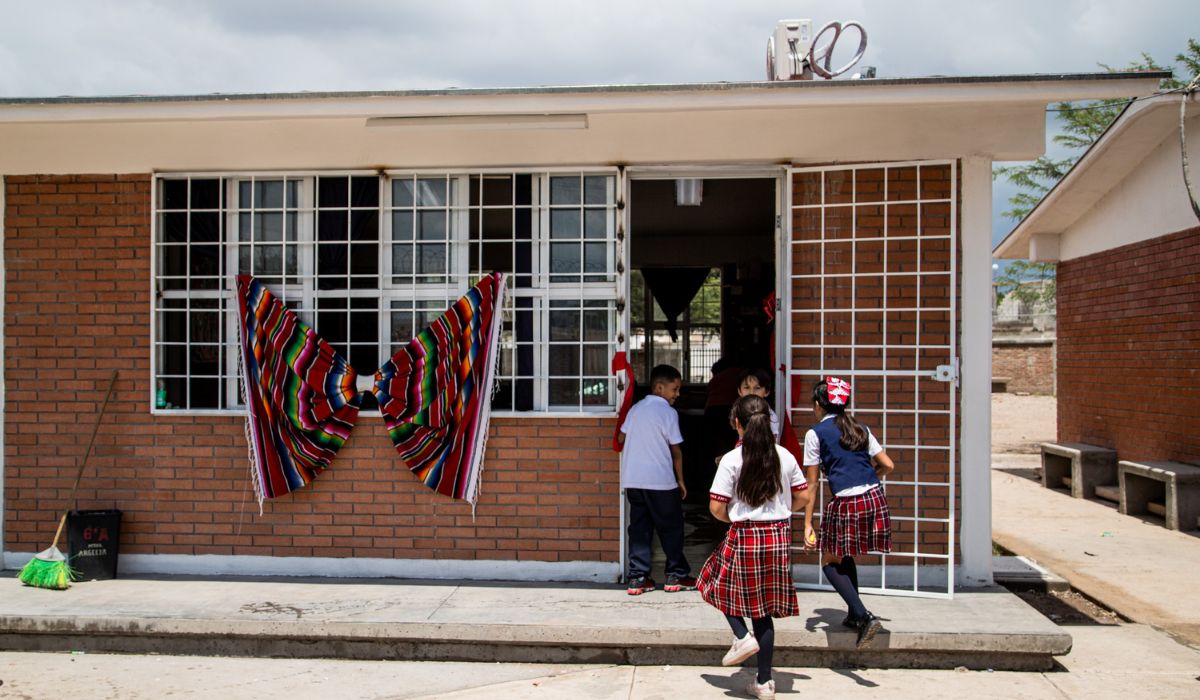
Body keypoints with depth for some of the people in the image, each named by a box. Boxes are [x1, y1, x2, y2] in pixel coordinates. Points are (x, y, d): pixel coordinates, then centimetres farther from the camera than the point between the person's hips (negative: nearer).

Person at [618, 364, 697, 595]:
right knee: (671, 527, 8)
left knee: (639, 528, 9)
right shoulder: (668, 412, -8)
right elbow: (676, 450, -7)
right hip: (661, 481, -5)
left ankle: (637, 578, 8)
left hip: (633, 479, 6)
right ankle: (676, 575, 15)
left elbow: (621, 438, 14)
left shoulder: (636, 409, 9)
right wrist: (681, 481, 2)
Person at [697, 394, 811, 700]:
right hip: (779, 537, 4)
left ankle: (743, 637, 2)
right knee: (763, 608, 13)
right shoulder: (784, 456, 0)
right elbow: (803, 497, 7)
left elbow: (716, 508, -12)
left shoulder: (732, 460, -11)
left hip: (744, 538, -4)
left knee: (718, 584, 21)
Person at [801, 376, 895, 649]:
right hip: (875, 499, 6)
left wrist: (807, 525, 2)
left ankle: (864, 616, -7)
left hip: (846, 504, -6)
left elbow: (812, 484, 0)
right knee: (845, 557, 25)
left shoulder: (816, 433, 1)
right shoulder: (859, 428, 15)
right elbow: (888, 465, 15)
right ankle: (855, 616, 30)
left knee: (830, 563, 11)